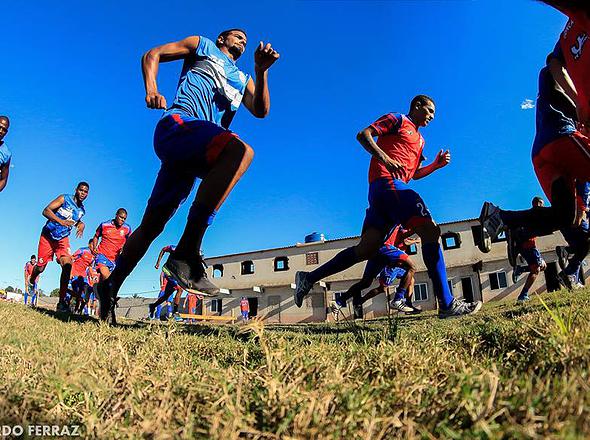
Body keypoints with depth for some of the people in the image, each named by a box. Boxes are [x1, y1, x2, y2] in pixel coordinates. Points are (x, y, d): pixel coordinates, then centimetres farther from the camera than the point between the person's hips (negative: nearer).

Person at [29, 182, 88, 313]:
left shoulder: (82, 210, 4)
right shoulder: (64, 199, -12)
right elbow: (46, 211, -20)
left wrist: (80, 224, 0)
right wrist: (61, 221, -36)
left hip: (63, 239, 3)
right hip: (48, 235, -3)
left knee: (67, 265, -19)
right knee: (40, 267, 3)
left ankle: (61, 302, -19)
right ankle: (31, 282, 42)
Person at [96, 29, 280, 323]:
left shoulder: (242, 80, 35)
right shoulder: (203, 46, 23)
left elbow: (261, 111, 16)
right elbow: (153, 54, 17)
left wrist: (261, 71, 1)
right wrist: (151, 87, -3)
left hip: (191, 156, 7)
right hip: (178, 122, -6)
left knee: (152, 224, 5)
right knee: (240, 150, -35)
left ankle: (110, 289, 16)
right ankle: (185, 255, -42)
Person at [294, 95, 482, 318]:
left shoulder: (419, 139, 34)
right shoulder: (397, 120, 9)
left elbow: (413, 173, 35)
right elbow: (363, 135, -3)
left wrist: (436, 164, 19)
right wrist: (384, 158, -19)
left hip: (380, 191, 9)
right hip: (387, 182, -9)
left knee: (366, 248, 0)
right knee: (430, 230, -16)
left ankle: (309, 278, 3)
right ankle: (447, 304, -18)